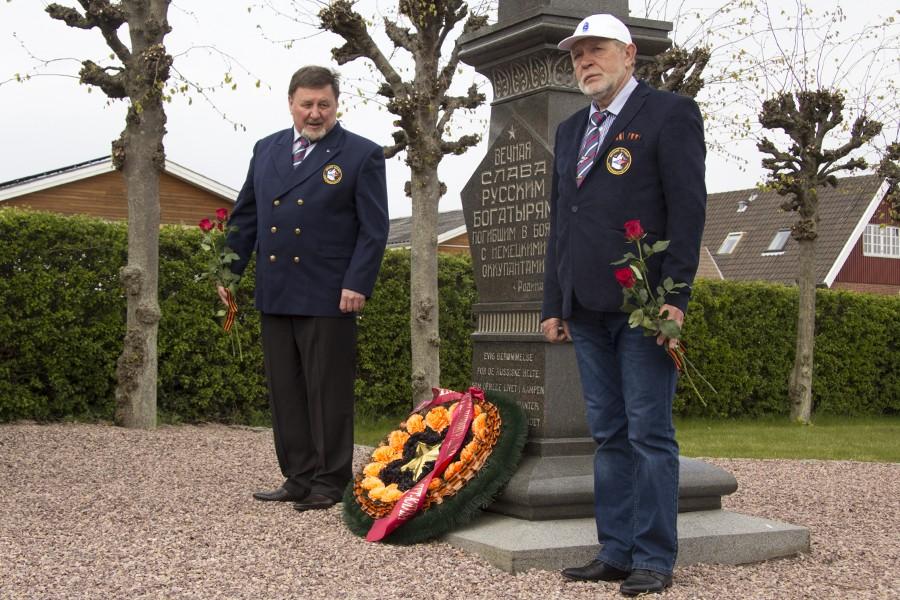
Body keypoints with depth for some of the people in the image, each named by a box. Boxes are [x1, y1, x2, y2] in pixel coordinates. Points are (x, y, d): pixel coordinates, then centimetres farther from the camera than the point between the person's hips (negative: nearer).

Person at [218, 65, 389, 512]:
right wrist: (230, 271, 11)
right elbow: (244, 216, 18)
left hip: (328, 296, -5)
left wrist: (357, 285, -13)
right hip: (275, 295, 6)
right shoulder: (266, 150, 15)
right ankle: (299, 479, 19)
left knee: (328, 393, 0)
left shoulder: (362, 155, -1)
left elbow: (374, 229, -5)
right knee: (285, 392, 9)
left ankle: (331, 483, 9)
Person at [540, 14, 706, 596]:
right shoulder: (571, 130, 21)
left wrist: (675, 297, -15)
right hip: (588, 310, 7)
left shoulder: (670, 113, 0)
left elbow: (688, 208, -7)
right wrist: (554, 304, 15)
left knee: (650, 435, -3)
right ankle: (616, 552, 15)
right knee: (609, 436, 9)